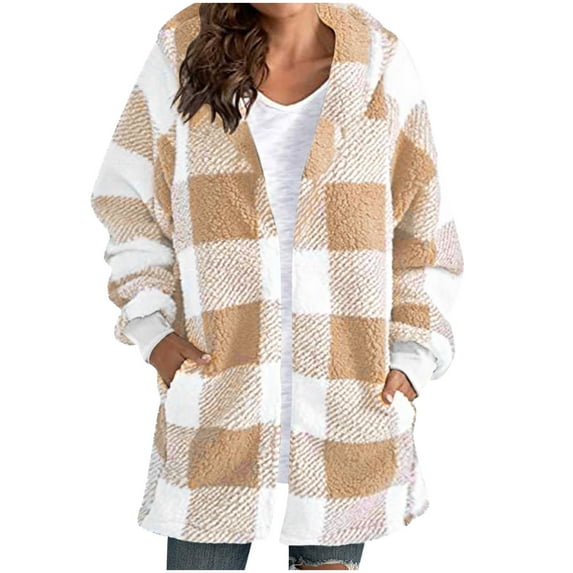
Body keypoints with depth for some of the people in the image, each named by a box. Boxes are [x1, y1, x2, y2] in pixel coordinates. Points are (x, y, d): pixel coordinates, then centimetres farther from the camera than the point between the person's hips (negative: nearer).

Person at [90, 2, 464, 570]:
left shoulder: (382, 64, 1)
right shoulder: (181, 50, 0)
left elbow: (423, 233, 6)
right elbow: (128, 202, 6)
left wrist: (411, 357, -2)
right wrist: (153, 330, -4)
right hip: (216, 384, 0)